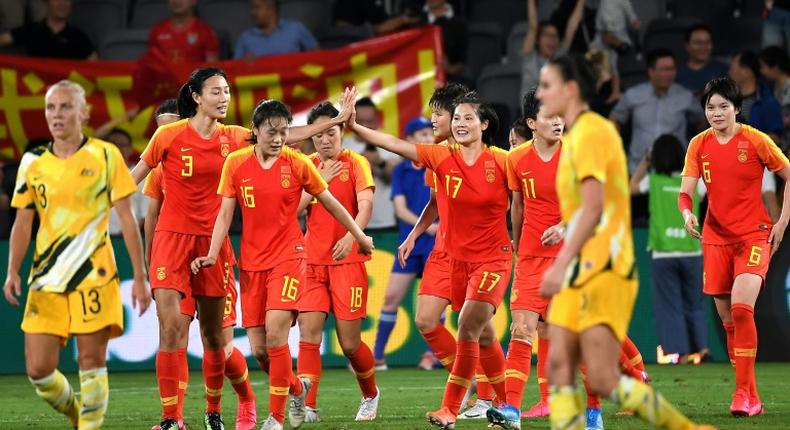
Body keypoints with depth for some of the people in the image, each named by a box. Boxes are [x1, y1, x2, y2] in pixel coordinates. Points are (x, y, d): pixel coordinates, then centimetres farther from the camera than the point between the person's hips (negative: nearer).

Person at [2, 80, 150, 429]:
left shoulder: (105, 156, -1)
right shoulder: (33, 163, 8)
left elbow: (127, 219, 0)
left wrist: (140, 277, -2)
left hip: (94, 274, -3)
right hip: (46, 279, 3)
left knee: (91, 359, -6)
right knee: (38, 368, -1)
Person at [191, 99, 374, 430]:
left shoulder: (297, 164, -4)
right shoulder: (235, 163, 0)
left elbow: (330, 202, 8)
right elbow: (225, 213, 2)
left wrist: (359, 236, 16)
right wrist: (213, 254, -9)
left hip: (288, 257, -3)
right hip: (251, 263, 3)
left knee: (275, 332, -20)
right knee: (258, 348, 1)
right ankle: (296, 388, 32)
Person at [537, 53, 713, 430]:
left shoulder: (591, 131, -11)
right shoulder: (575, 136, 17)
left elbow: (593, 207, -20)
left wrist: (560, 265, -24)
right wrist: (563, 268, 21)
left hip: (602, 272, -9)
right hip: (579, 273, 9)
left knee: (603, 380, -11)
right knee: (559, 368, -2)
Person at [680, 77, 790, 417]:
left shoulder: (755, 140, -7)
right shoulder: (698, 145, 3)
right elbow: (685, 192, -2)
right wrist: (687, 214, -24)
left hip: (754, 236, -4)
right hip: (716, 238, 4)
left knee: (741, 308, -22)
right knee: (727, 319, 5)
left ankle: (745, 394, -18)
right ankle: (748, 394, 15)